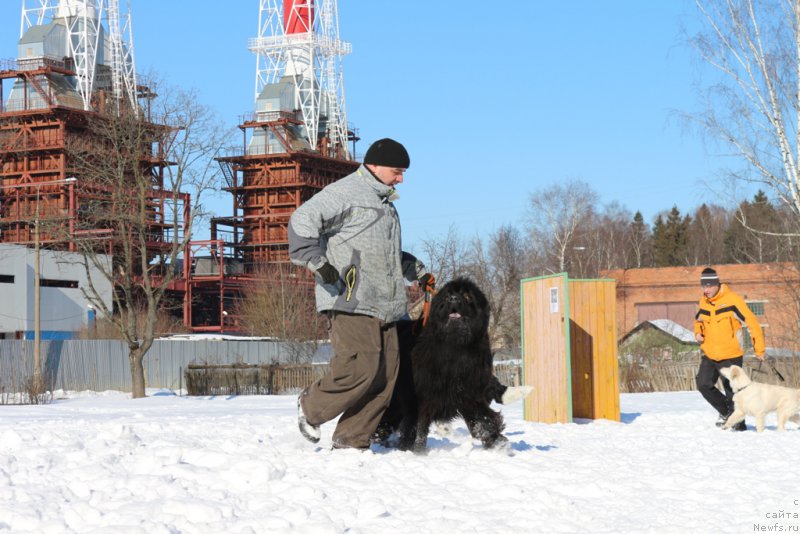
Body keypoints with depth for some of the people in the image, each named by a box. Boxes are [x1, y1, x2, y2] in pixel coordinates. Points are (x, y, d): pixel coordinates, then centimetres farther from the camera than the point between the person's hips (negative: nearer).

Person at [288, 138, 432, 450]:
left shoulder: (384, 202, 28)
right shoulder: (345, 192, -3)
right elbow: (303, 220, -14)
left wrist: (417, 271, 40)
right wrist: (317, 261, -21)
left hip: (383, 305, 9)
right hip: (350, 302, -9)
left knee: (386, 375, 1)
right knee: (360, 368, -18)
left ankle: (351, 441, 7)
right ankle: (311, 407, 7)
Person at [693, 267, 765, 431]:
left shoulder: (732, 300, -15)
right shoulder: (703, 302, 4)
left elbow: (752, 323, -12)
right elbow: (698, 319, 25)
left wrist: (759, 350, -11)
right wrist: (698, 333, 3)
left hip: (730, 356, -6)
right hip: (709, 355, 6)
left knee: (732, 391, -1)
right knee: (703, 385, -1)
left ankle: (738, 423, 15)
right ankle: (726, 412, 20)